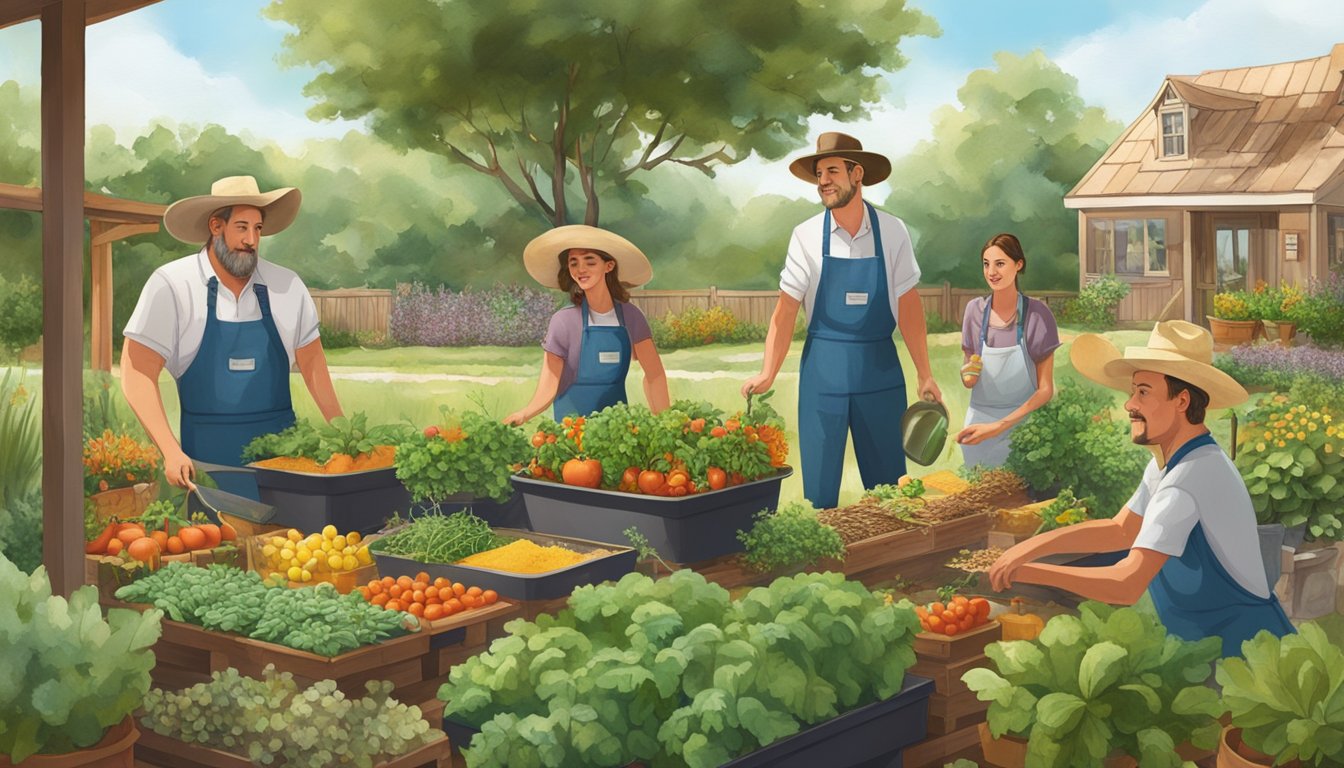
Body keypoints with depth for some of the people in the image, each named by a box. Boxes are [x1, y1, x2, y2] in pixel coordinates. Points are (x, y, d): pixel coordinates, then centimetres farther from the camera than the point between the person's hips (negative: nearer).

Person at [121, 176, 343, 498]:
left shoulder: (288, 286, 4)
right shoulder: (171, 285, -6)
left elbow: (310, 360, 14)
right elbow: (138, 374, -8)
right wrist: (171, 451, -17)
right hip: (207, 454, -2)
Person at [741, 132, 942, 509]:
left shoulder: (892, 231, -2)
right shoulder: (806, 236, -3)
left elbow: (908, 304, 0)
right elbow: (786, 310, -3)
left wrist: (924, 374, -2)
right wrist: (767, 373, -14)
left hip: (879, 365, 1)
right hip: (822, 367, 0)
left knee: (889, 483, 7)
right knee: (819, 483, 3)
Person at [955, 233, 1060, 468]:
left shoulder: (1037, 314, -10)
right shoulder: (975, 310, -2)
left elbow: (1045, 389, -9)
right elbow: (970, 379, 8)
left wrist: (998, 426, -18)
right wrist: (968, 375, -15)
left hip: (1023, 424, -2)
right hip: (979, 422, 3)